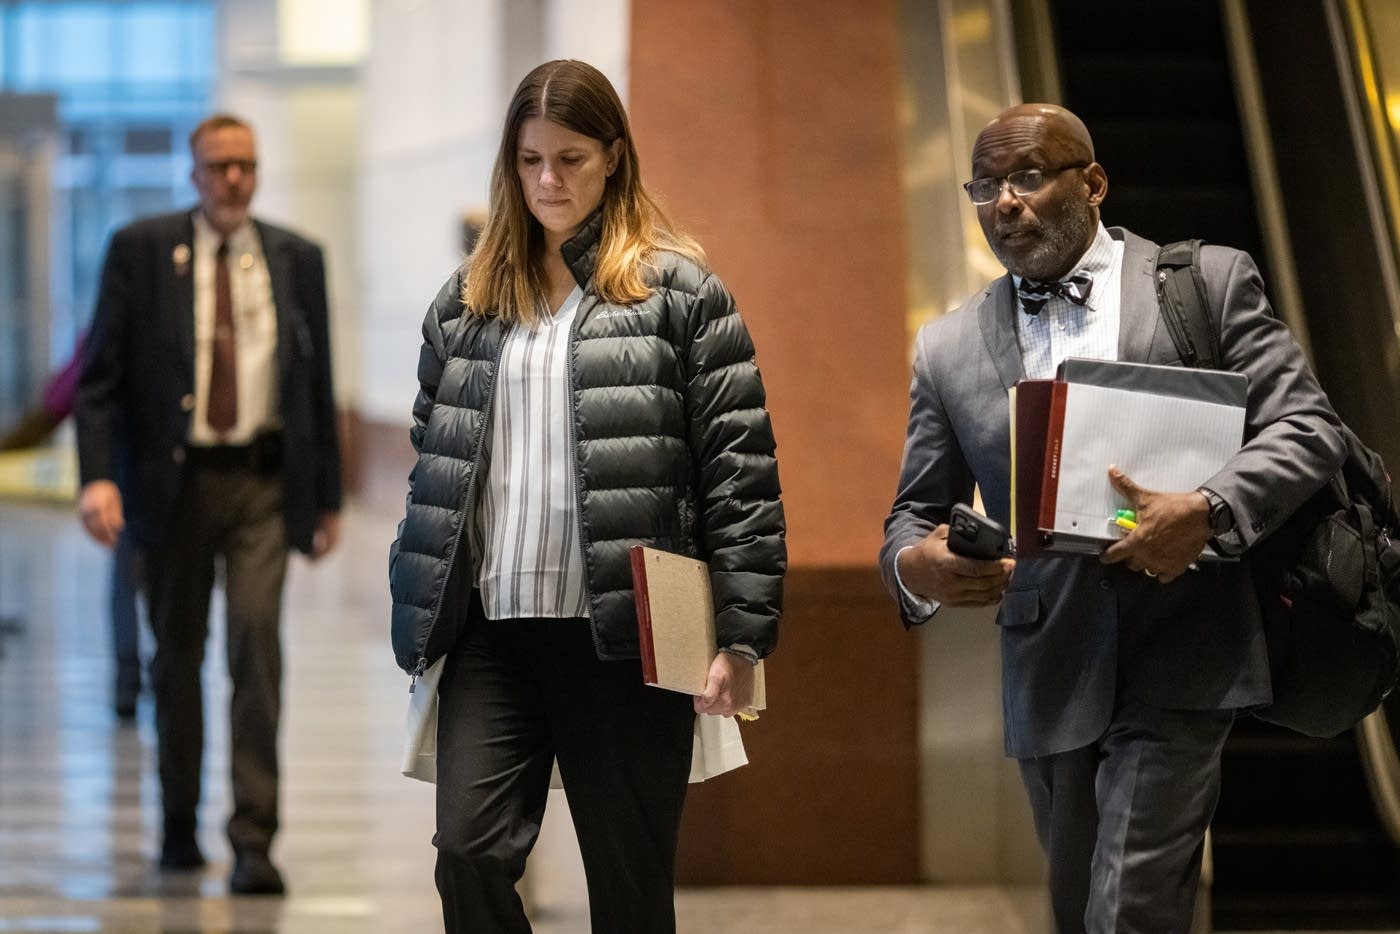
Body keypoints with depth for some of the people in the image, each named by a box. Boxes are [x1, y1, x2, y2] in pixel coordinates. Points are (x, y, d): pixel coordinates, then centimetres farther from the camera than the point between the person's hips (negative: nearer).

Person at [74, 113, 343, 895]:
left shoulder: (297, 259, 7)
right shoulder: (141, 251, 1)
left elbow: (318, 382, 12)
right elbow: (101, 374, -2)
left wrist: (327, 495, 12)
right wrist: (98, 475, -15)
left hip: (263, 484, 0)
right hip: (174, 480, 0)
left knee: (258, 640, -13)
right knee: (178, 654, 10)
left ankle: (255, 841, -12)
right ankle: (180, 826, 26)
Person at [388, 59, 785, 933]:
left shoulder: (679, 290, 0)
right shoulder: (469, 297, 13)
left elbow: (739, 469, -4)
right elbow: (431, 464, 16)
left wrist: (743, 633, -9)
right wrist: (418, 617, 11)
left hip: (625, 633, -3)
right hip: (493, 630, 4)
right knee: (470, 854, -9)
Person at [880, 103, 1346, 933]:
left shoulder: (1210, 283, 1)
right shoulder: (950, 350, 9)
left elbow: (1308, 426, -4)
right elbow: (915, 514, 12)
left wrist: (1210, 511, -23)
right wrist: (916, 567, -13)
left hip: (1177, 667, -4)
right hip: (1051, 678, 4)